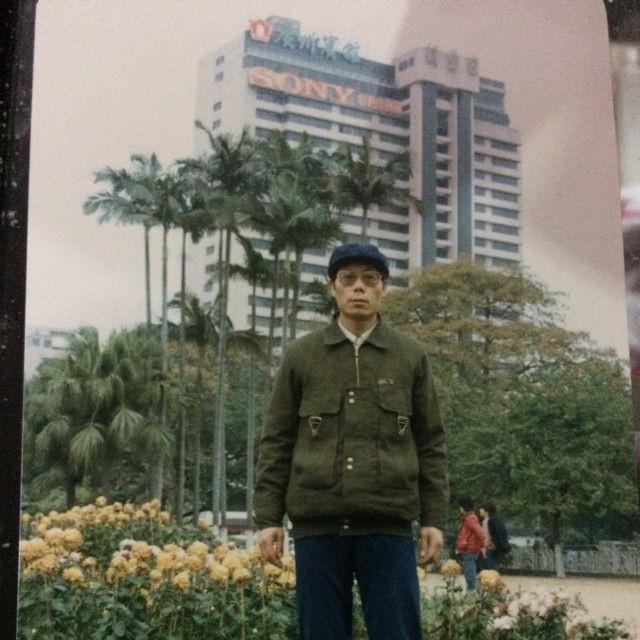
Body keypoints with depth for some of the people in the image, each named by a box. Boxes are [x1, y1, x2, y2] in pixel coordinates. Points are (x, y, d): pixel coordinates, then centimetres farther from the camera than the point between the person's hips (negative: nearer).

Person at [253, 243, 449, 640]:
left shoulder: (412, 357, 10)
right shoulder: (301, 355, 9)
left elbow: (431, 443, 10)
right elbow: (277, 442, 9)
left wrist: (434, 518, 3)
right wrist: (268, 518, 2)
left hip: (388, 524, 0)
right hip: (317, 524, 0)